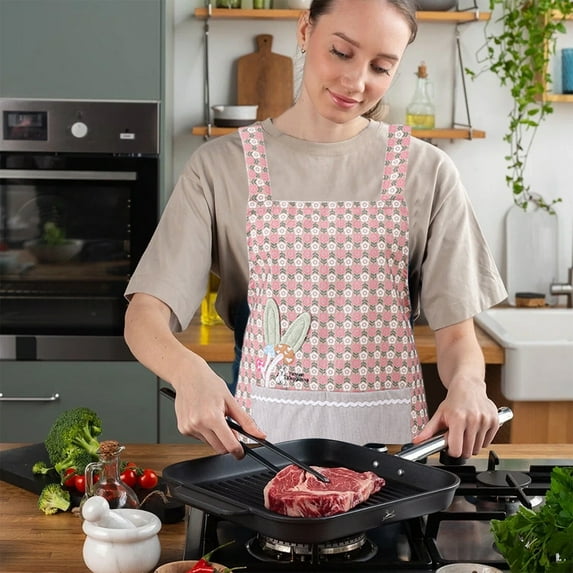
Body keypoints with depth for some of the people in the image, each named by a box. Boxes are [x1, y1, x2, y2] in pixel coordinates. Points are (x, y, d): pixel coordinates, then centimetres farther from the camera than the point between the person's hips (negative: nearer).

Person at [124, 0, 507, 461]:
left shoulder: (426, 173, 3)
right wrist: (189, 371, -27)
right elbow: (144, 317, -5)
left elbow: (456, 332, 2)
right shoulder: (222, 167, 0)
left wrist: (467, 382, -21)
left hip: (390, 436, 2)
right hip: (260, 432, -1)